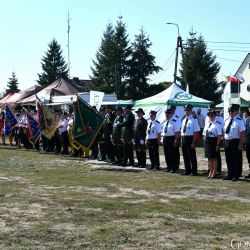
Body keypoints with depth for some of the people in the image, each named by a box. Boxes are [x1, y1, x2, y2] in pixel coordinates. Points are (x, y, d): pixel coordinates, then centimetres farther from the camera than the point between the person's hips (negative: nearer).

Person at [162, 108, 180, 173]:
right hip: (165, 139, 8)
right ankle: (168, 167, 23)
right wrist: (164, 140, 14)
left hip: (172, 139, -8)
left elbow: (177, 133, -15)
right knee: (167, 154, 12)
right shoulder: (165, 122, 14)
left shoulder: (174, 122, -11)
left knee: (173, 154, -2)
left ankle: (174, 168, 5)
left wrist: (175, 141, -20)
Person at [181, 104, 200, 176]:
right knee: (185, 156, 13)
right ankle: (187, 171, 23)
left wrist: (193, 142, -16)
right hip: (183, 138, 7)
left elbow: (196, 132, -11)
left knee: (192, 156, -1)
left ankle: (194, 171, 8)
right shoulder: (184, 120, 14)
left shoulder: (193, 120, -8)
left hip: (190, 138, -7)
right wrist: (182, 140, 10)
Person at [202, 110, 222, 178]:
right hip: (207, 141, 6)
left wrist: (218, 145, -16)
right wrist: (205, 142, 8)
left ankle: (214, 173, 12)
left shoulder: (217, 125, -8)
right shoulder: (207, 124, 12)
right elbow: (204, 134, 17)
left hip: (214, 141, -6)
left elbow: (219, 136, -12)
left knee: (214, 157, 3)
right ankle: (210, 172, 22)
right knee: (209, 157, 12)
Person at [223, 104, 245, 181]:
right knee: (229, 160, 14)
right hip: (227, 142, 7)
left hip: (235, 142, -7)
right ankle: (230, 175, 24)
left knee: (237, 160, 2)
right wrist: (225, 141, 11)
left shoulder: (239, 120, -10)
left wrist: (240, 144, -18)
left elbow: (242, 133, -14)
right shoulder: (227, 120, 11)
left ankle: (236, 176, 12)